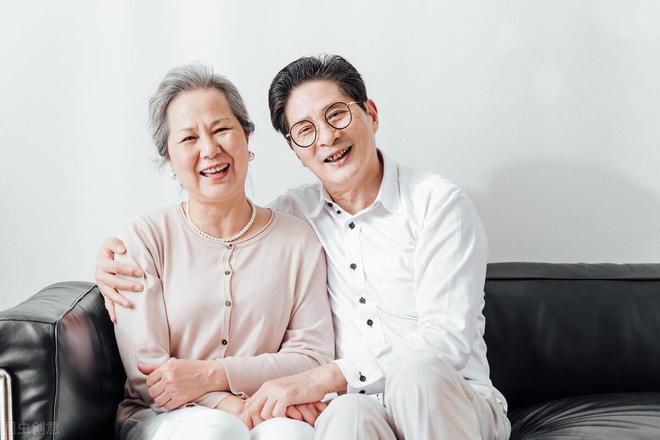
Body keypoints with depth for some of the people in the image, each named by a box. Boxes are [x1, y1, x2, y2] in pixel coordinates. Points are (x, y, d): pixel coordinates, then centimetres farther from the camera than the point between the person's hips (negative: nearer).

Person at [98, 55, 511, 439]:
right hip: (352, 405, 0)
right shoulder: (291, 214, 10)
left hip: (454, 403, 0)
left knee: (418, 372, -36)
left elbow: (447, 339, -14)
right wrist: (121, 264, 5)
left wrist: (324, 378, -23)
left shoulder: (438, 203, -4)